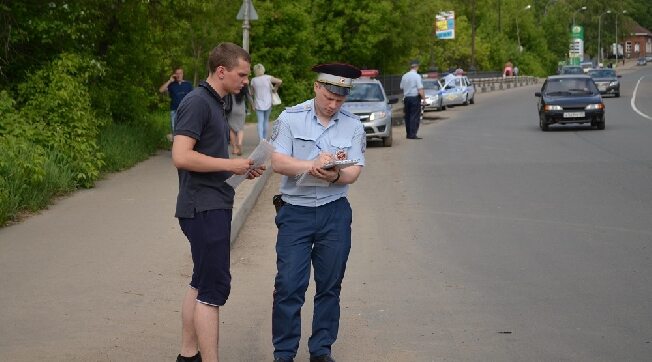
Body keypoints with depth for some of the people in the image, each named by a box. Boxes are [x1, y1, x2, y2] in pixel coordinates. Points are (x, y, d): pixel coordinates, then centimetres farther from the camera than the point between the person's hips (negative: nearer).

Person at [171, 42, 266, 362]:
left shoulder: (214, 103, 15)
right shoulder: (197, 103, -15)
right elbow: (181, 156, -24)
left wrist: (240, 169, 8)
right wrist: (230, 164, -17)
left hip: (213, 206, 10)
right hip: (204, 207, -10)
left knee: (201, 284, 15)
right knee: (214, 287, -9)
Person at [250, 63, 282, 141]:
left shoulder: (253, 80, -4)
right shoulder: (268, 78, -7)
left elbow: (252, 92, 4)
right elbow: (280, 81, -14)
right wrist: (275, 88, 5)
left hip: (258, 104, 0)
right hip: (268, 103, 0)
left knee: (260, 122, -2)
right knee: (266, 121, 14)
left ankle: (261, 139, -17)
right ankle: (265, 138, 20)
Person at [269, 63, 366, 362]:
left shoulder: (353, 126, 3)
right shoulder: (290, 119, -3)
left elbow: (353, 172, -3)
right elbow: (278, 162, -11)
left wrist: (335, 176, -25)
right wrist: (313, 165, -24)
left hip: (335, 214, 2)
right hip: (295, 211, -2)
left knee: (330, 286, 9)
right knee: (288, 285, -3)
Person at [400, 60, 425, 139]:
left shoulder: (404, 76, 6)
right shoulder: (417, 76, -12)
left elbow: (402, 87, 14)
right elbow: (420, 89, -16)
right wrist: (424, 98, -8)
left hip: (406, 97, 6)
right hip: (415, 97, -6)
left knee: (407, 116, 12)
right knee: (414, 117, -3)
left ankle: (408, 134, 16)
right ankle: (413, 134, -8)